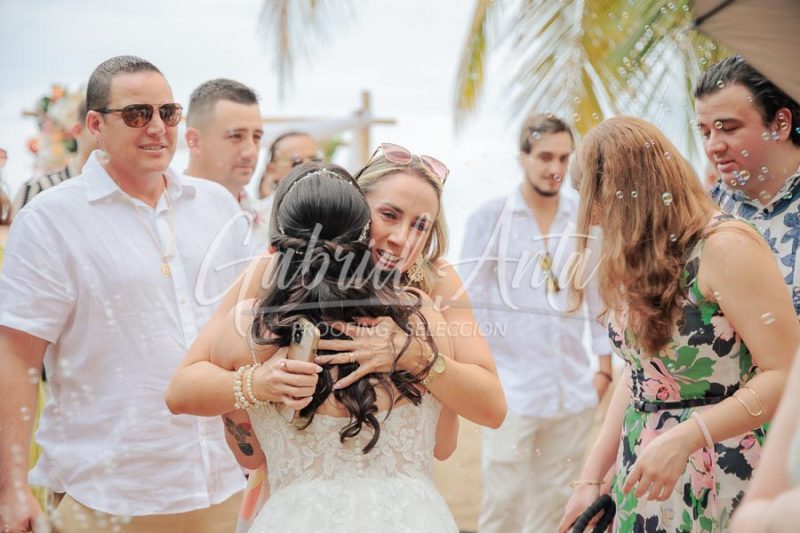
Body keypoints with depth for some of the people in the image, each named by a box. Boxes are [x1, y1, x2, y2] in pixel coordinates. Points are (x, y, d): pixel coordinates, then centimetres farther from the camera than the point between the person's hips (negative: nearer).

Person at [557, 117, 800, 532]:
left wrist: (685, 437, -29)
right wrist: (590, 478, 5)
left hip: (723, 481, -7)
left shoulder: (725, 246, -17)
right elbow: (638, 378, 10)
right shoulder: (638, 261, 7)